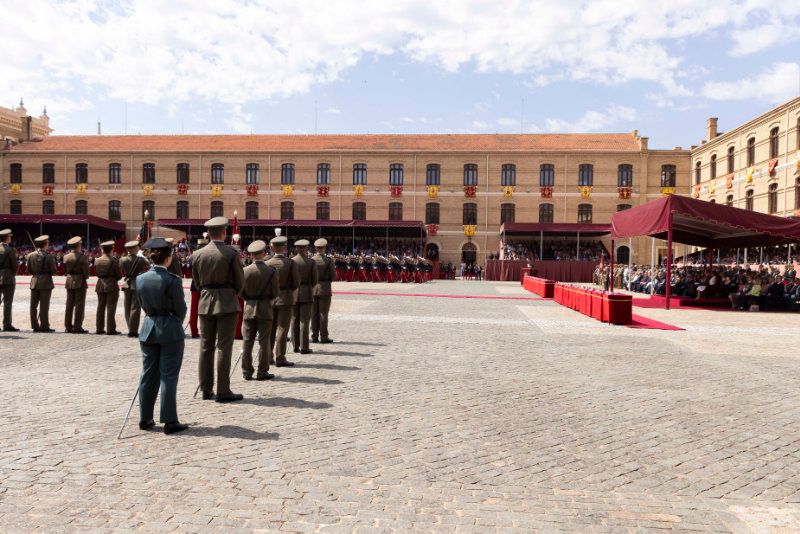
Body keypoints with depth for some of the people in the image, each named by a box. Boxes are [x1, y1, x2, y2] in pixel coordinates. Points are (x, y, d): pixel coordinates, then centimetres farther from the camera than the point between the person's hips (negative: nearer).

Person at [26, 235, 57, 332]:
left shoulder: (30, 255, 3)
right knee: (44, 305, -1)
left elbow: (29, 270, 5)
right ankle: (44, 326, 2)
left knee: (34, 305, 9)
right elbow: (54, 271, -10)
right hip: (46, 282, -4)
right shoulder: (49, 256, -11)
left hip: (34, 282, 4)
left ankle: (35, 326, 13)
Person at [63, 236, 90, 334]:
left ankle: (68, 326, 14)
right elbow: (86, 272, -12)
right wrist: (86, 276, 7)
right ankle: (77, 327, -2)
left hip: (69, 282, 6)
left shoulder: (66, 257, 5)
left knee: (69, 304, 10)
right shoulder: (83, 257, -12)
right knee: (79, 305, -2)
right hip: (80, 282, -6)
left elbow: (65, 271, 9)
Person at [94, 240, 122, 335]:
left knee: (101, 307, 11)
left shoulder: (97, 260, 5)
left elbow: (97, 273, 9)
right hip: (111, 285, -5)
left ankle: (99, 329, 14)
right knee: (111, 307, -2)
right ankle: (110, 329, -2)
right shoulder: (113, 260, -10)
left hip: (100, 285, 5)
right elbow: (119, 275, -8)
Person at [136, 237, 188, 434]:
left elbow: (143, 305, 10)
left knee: (148, 374, 13)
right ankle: (170, 421, 6)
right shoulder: (172, 280, -15)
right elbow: (180, 309, -9)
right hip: (170, 331, -5)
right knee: (168, 376, 1)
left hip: (148, 329, 5)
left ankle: (145, 418, 22)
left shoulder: (141, 279, 1)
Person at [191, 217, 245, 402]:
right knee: (224, 347, -1)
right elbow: (240, 281, -4)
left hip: (205, 303, 4)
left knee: (206, 346, 11)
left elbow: (196, 281, 10)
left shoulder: (198, 254, 2)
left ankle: (206, 389, 17)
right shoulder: (231, 254, -10)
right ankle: (223, 391, 1)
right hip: (226, 303, -4)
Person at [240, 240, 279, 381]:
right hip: (265, 310, -2)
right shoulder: (272, 271, -10)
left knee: (247, 341, 8)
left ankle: (247, 372, 13)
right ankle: (262, 372, 8)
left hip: (249, 309, 2)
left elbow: (241, 292, 0)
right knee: (264, 342, 5)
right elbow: (275, 293, -6)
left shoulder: (245, 271, -5)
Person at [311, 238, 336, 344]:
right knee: (323, 313, 2)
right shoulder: (328, 260, -9)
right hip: (325, 289, -3)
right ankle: (324, 337, 4)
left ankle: (314, 336, 12)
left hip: (313, 289, 3)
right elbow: (333, 277, -6)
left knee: (314, 314, 8)